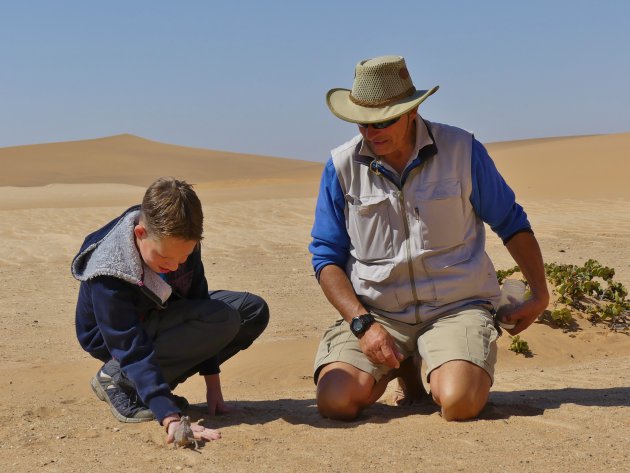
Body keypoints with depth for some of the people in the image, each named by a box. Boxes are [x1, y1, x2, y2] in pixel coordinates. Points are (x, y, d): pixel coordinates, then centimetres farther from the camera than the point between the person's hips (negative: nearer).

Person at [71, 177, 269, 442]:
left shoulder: (179, 241, -17)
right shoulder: (108, 276, -36)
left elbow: (198, 298, -6)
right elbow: (134, 353, -38)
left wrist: (212, 383, -6)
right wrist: (171, 419, -48)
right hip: (115, 340, -7)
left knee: (254, 311, -6)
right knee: (222, 319, -30)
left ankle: (161, 377, -2)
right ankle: (117, 379, -15)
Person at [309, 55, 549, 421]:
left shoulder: (461, 150, -3)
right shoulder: (342, 166, -1)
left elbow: (511, 223, 10)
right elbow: (327, 256, 2)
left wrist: (540, 294, 10)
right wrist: (362, 323, -12)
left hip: (456, 306, -2)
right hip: (376, 311, 2)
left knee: (459, 403, -28)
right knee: (335, 402, -20)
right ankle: (403, 369, 14)